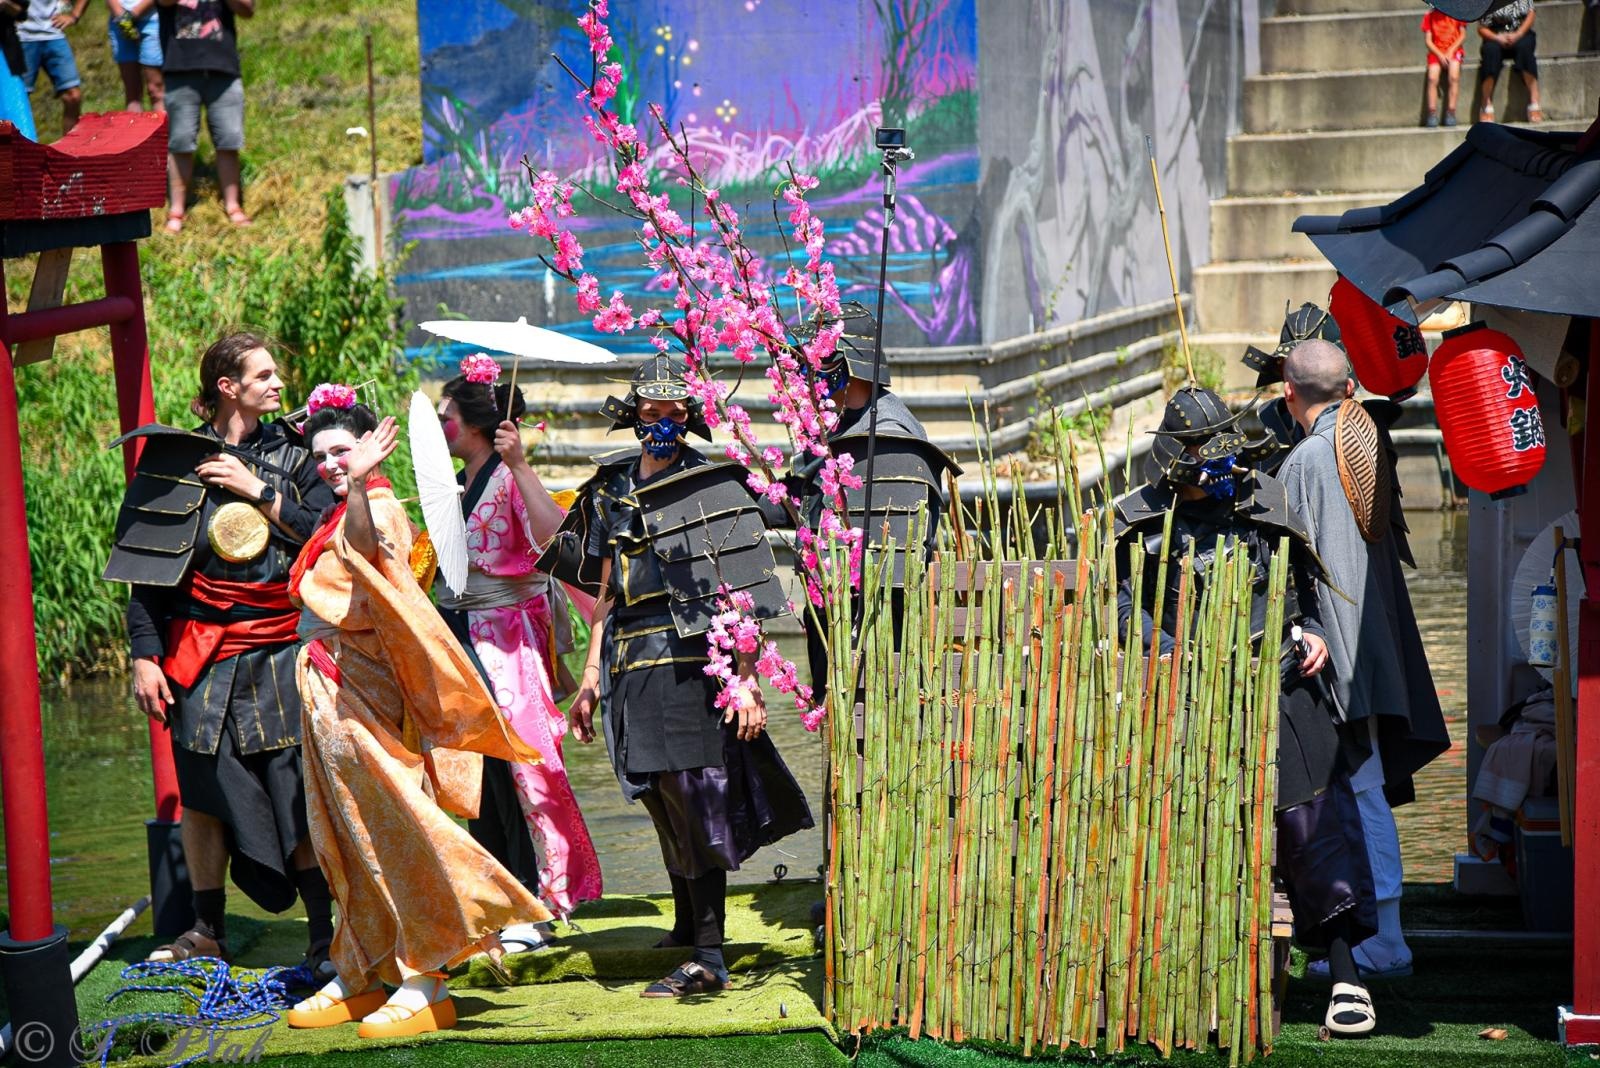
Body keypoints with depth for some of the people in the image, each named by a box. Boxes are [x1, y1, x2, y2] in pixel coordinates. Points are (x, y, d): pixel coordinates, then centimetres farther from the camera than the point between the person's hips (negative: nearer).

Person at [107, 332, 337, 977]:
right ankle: (207, 933, 19)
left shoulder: (290, 456, 8)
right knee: (203, 793, 6)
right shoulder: (177, 459, 3)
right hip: (201, 654, 0)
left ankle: (325, 937, 3)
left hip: (280, 651, 0)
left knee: (300, 797, -4)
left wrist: (258, 493, -9)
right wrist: (145, 657, -4)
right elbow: (144, 565, 3)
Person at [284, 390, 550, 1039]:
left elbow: (367, 543, -38)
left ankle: (426, 987, -6)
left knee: (389, 835, -9)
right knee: (346, 838, 13)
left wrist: (359, 482, -53)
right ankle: (359, 977, 20)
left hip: (361, 691, -10)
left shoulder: (376, 506, -12)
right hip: (330, 693, 10)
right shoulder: (339, 516, 17)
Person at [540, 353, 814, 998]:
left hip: (692, 663, -6)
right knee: (663, 804, 15)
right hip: (632, 668, 6)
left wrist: (747, 679, -15)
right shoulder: (612, 490, 15)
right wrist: (591, 678, 16)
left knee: (694, 804, -8)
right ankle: (687, 926, 31)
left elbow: (742, 598, -8)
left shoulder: (716, 490, -4)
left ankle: (708, 958, -6)